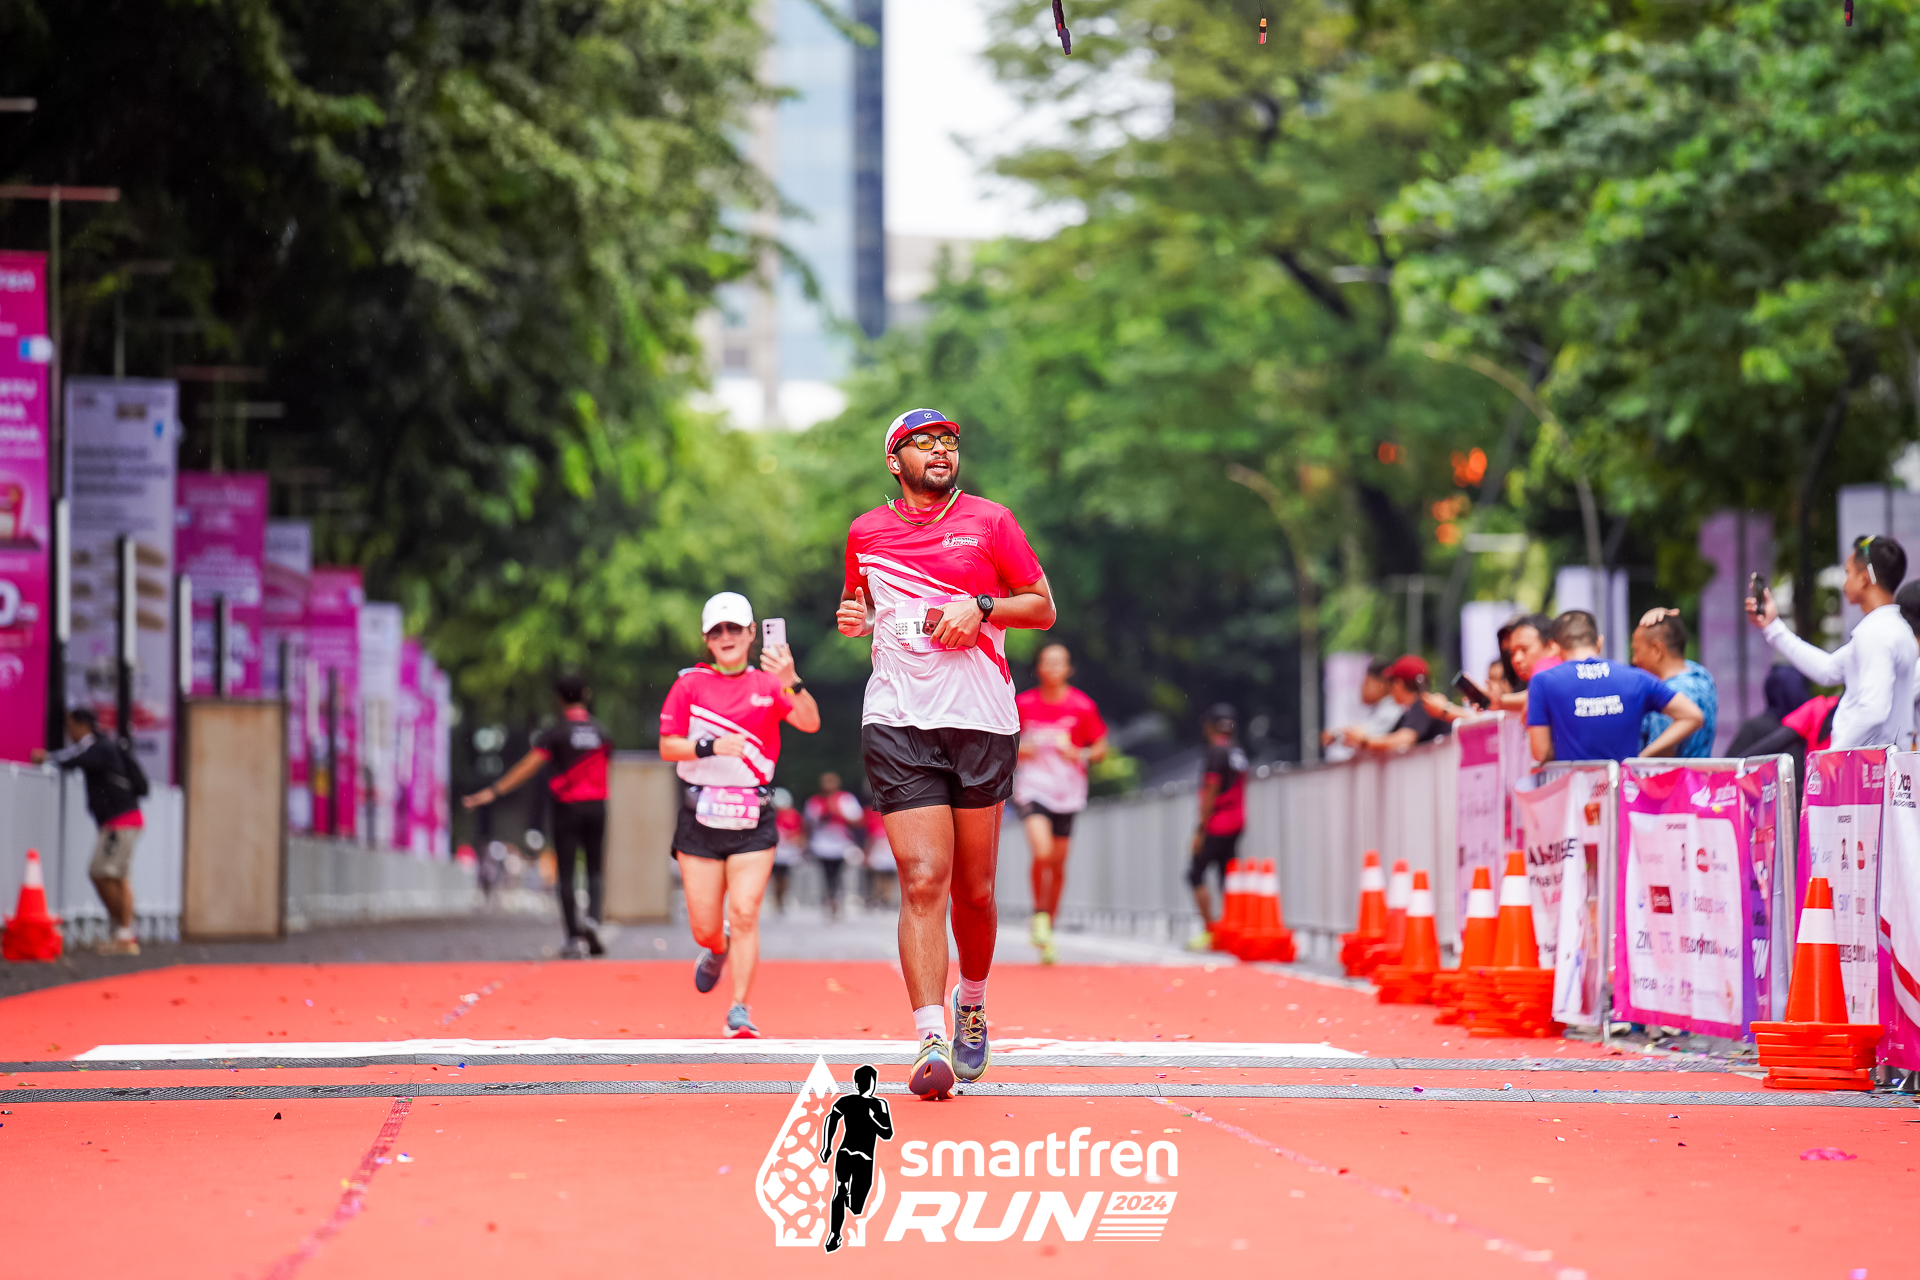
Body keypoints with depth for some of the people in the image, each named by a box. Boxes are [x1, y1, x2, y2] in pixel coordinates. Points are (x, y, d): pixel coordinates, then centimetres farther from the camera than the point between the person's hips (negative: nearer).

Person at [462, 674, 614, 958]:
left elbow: (529, 765, -16)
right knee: (596, 870, 11)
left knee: (565, 874, 3)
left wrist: (494, 791, -18)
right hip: (596, 805, 3)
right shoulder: (601, 731, 6)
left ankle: (575, 937, -1)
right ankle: (592, 919, -14)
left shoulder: (555, 733, -7)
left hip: (567, 807, -3)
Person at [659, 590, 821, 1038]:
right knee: (705, 927, 3)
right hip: (701, 816, 1)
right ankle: (718, 950, 39)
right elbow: (667, 747, 1)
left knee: (745, 913, -13)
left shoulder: (768, 684, 4)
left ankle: (740, 1010, -7)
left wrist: (791, 681, -30)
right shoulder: (690, 684, 4)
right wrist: (710, 747, -17)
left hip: (753, 820, -1)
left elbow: (810, 723, -13)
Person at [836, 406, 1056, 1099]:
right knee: (922, 880, -13)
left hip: (983, 723, 0)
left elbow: (1042, 605, 10)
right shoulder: (866, 532, 13)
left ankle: (971, 1003, 32)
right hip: (897, 724, 0)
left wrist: (981, 607, -7)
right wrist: (854, 617, 6)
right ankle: (931, 1040, -19)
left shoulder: (989, 521, 6)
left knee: (974, 889, 6)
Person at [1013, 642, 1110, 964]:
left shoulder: (1082, 706, -1)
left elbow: (1101, 748, 6)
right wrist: (1018, 750, -9)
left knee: (1058, 865, 8)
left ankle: (1048, 930, 25)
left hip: (1067, 792, 2)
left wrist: (1081, 756, -13)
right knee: (1042, 853, -22)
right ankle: (1039, 916, -1)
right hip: (1032, 788, -2)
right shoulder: (1023, 703, 0)